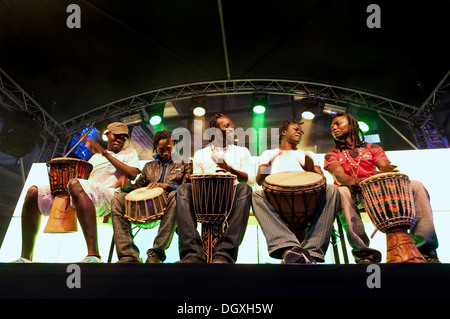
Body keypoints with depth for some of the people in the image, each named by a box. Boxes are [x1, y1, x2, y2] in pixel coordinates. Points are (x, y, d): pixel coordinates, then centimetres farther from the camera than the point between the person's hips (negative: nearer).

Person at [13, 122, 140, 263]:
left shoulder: (129, 153, 20)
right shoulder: (96, 157, 34)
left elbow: (133, 174, 0)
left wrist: (105, 153, -2)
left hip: (108, 195, -6)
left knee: (75, 185, -39)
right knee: (33, 192, -7)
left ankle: (93, 256, -50)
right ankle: (25, 258, -10)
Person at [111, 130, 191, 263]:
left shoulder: (184, 164, 20)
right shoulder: (149, 166, 31)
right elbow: (138, 185, 24)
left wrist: (167, 185, -10)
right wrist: (125, 188, 1)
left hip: (168, 202, -3)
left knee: (176, 195, -39)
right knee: (117, 199, -22)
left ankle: (156, 252, -37)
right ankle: (128, 255, -33)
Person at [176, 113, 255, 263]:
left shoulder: (242, 152, 21)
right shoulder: (201, 154, 22)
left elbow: (251, 180, 7)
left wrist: (229, 169, -8)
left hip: (232, 195, 0)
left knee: (244, 189, -34)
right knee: (184, 189, -29)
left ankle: (224, 254, -45)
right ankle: (194, 254, -43)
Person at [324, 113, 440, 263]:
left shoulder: (373, 148, 21)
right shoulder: (332, 155, 15)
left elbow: (386, 168, 3)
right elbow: (339, 177, -6)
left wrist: (386, 172, -24)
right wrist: (356, 181, -30)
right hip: (354, 195, -2)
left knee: (416, 186, -18)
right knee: (342, 192, -37)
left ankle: (425, 248, -26)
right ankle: (363, 252, -38)